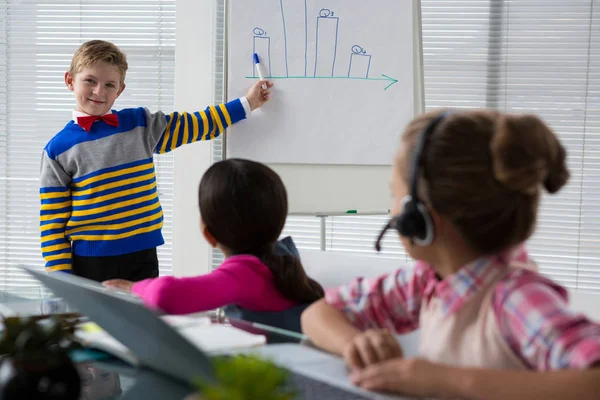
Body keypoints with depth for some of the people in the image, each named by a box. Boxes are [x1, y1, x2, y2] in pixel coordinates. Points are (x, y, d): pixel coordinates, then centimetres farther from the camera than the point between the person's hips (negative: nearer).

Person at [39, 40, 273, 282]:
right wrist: (59, 274, -7)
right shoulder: (58, 149, -3)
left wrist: (246, 104, 18)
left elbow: (193, 126, 17)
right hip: (89, 261, -2)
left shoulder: (140, 125, 5)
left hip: (141, 257, 2)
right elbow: (51, 220, -2)